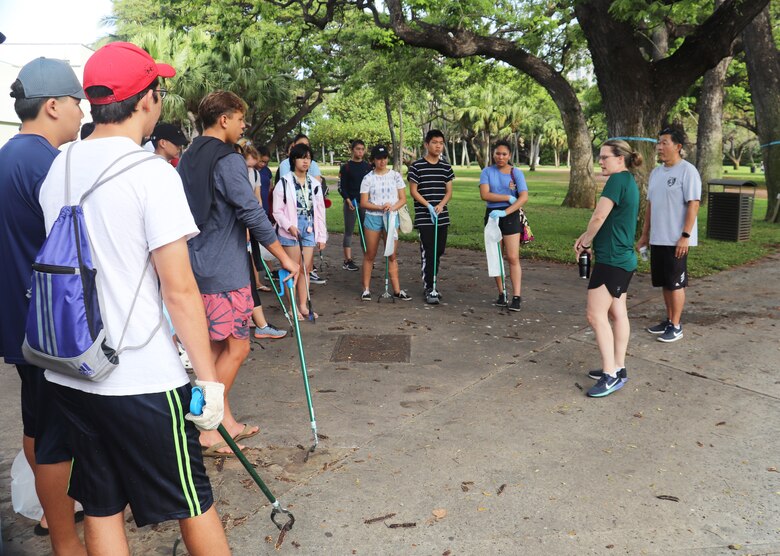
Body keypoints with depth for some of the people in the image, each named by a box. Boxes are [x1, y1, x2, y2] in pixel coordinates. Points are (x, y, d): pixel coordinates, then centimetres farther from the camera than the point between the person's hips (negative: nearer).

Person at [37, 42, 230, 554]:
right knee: (192, 502, 11)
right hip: (143, 377, -6)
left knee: (101, 508, 17)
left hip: (69, 372, 7)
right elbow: (180, 290, -18)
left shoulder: (58, 170, 7)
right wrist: (210, 379, -11)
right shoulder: (151, 172, -15)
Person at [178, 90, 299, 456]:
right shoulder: (228, 161, -14)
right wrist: (285, 259, -11)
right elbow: (253, 215, -18)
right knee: (236, 347, 0)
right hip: (225, 273, -9)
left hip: (198, 268, 9)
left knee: (216, 346, 15)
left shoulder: (186, 160, 14)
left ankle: (225, 422, 23)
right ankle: (207, 431, 5)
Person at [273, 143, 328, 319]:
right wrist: (289, 226, -19)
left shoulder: (314, 184, 10)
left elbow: (320, 211, 11)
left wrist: (322, 236, 9)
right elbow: (277, 210, -5)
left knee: (306, 268, 7)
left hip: (309, 230, 4)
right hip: (290, 231, -4)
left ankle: (303, 305, 16)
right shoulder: (284, 183, -5)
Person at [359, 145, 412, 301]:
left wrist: (393, 207, -16)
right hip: (372, 218, -1)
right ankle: (366, 289, 13)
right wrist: (381, 207, -17)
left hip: (391, 218, 1)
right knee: (370, 255, 5)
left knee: (392, 255, 3)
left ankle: (397, 290, 7)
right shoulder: (368, 178, -1)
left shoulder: (395, 176, 4)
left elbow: (403, 199, 3)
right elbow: (363, 203, -3)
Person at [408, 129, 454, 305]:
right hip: (424, 218, -5)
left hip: (442, 217, 5)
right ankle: (429, 289, -1)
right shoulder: (417, 166, -4)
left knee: (438, 252, 10)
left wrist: (441, 205, -10)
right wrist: (429, 206, -16)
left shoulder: (446, 167, 10)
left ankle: (430, 284, 24)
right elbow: (413, 191, -4)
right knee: (427, 253, -7)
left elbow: (449, 191, 9)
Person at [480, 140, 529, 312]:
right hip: (492, 215, 3)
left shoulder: (516, 172, -1)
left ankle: (516, 297, -8)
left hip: (510, 215, -2)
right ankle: (501, 294, 16)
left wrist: (505, 212, -21)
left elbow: (524, 197, -12)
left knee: (513, 257, -8)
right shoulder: (487, 172, 3)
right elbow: (484, 194, -10)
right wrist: (508, 197, -13)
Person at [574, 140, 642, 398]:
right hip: (624, 258, 10)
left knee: (596, 315, -7)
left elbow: (599, 216, -21)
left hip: (611, 259, -10)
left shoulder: (617, 180, -16)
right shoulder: (629, 182, 15)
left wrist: (586, 242, -4)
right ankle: (618, 368, 20)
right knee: (617, 312, 13)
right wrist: (588, 237, 6)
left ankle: (610, 375, -4)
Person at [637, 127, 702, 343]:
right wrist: (645, 234, 17)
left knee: (675, 283, -1)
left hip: (676, 240, -7)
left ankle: (676, 326, 8)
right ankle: (669, 320, 25)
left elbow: (693, 204, -15)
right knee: (665, 282, 14)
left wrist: (685, 236, -20)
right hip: (657, 239, 7)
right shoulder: (656, 172, 13)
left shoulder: (687, 171, -10)